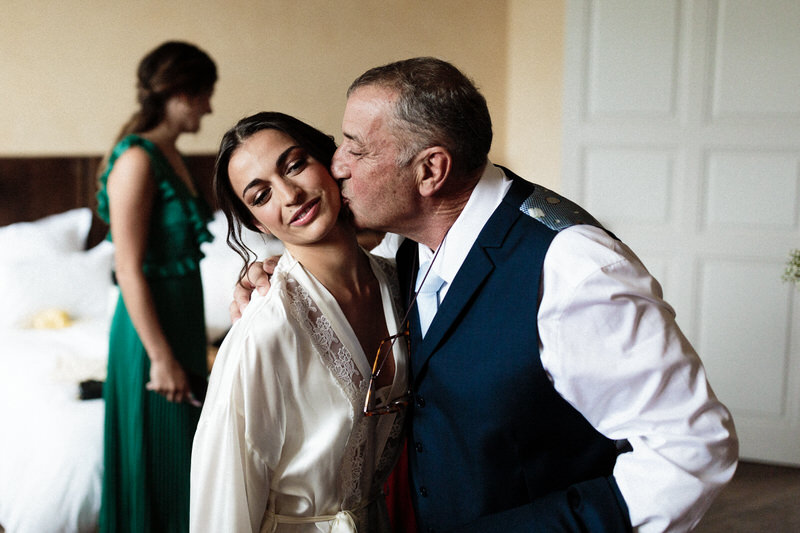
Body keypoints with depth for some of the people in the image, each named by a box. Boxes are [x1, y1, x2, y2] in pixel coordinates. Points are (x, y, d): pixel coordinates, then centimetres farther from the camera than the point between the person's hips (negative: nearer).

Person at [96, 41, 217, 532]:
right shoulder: (137, 160, -19)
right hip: (153, 326, -9)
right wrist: (161, 357, -19)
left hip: (183, 319, 9)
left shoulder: (170, 155, 9)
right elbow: (129, 270, -20)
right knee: (157, 457, 5)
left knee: (185, 452, 19)